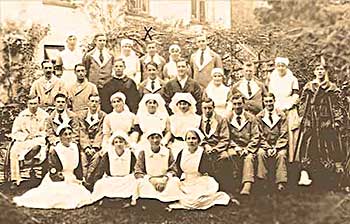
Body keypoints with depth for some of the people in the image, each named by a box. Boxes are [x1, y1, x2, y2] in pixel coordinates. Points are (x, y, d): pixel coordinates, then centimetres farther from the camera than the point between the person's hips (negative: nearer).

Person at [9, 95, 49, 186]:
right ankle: (16, 179, -23)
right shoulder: (22, 115, 3)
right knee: (14, 151, -25)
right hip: (23, 140, 1)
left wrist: (36, 134, -15)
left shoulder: (44, 115, 0)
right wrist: (25, 136, -13)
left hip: (38, 139, -1)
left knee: (37, 145, -37)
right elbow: (15, 132, 3)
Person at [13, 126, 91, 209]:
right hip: (57, 181, -5)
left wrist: (78, 180, 3)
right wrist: (68, 179, -15)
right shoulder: (54, 152, -16)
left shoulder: (75, 148, 1)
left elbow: (78, 168, 12)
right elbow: (54, 174, -13)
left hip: (72, 180, 5)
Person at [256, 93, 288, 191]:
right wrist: (268, 148, -12)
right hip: (265, 144, 1)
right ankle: (262, 180, -22)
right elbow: (260, 135, 1)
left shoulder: (282, 116, 2)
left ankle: (281, 182, -26)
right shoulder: (259, 117, 3)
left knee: (281, 154, -31)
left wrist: (276, 148, -14)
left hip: (279, 145, -1)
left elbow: (283, 135, -1)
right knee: (260, 153, -30)